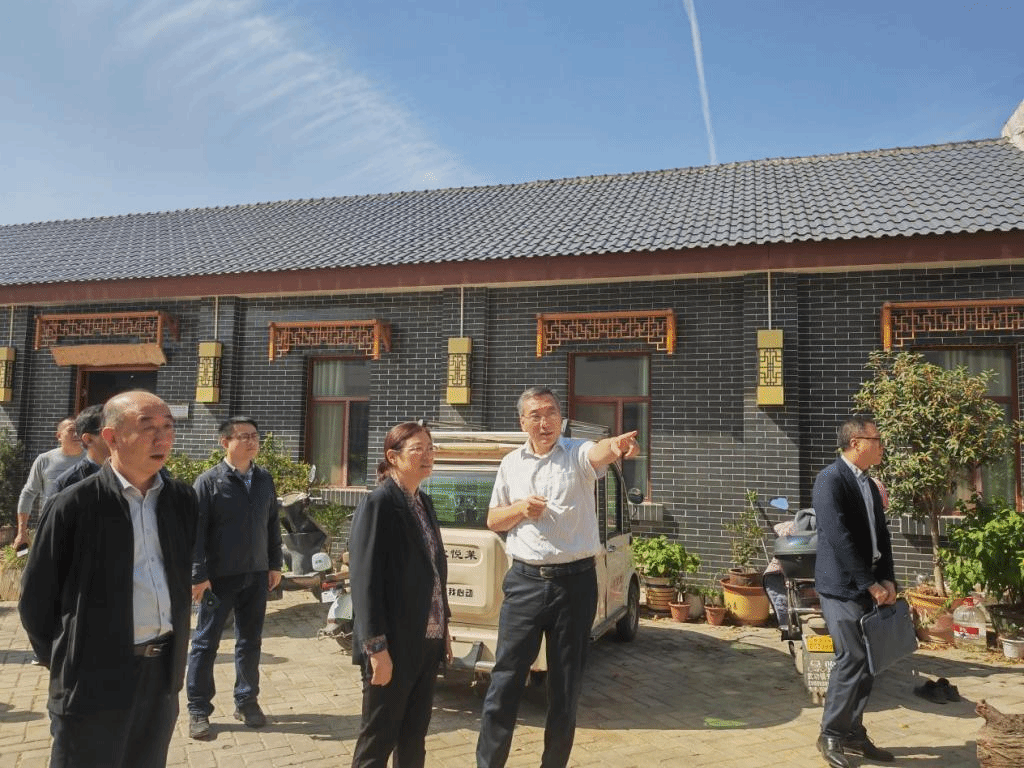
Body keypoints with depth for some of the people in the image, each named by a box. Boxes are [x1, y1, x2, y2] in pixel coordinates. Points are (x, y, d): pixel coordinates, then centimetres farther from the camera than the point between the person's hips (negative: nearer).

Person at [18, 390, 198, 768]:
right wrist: (66, 661, 4)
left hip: (162, 672, 5)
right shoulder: (74, 505, -12)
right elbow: (36, 598, -4)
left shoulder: (183, 499, 2)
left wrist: (174, 649, 13)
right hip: (95, 678, -4)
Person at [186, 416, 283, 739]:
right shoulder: (209, 481, -9)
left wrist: (275, 564, 10)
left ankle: (246, 701, 27)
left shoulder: (265, 479, 5)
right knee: (206, 642, 8)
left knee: (250, 642, 13)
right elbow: (195, 531, -11)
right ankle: (198, 709, 20)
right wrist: (199, 575, -14)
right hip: (219, 576, -4)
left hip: (256, 575, 4)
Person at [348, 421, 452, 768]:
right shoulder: (379, 502, -15)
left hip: (427, 641, 7)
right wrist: (377, 647, -20)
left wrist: (443, 627, 14)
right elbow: (365, 579, -18)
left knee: (414, 735, 18)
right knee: (379, 737, 7)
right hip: (394, 644, -7)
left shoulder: (424, 502, 9)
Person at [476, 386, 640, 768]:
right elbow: (492, 520, 14)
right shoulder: (511, 464, 8)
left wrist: (618, 445, -52)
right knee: (505, 682, 4)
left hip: (575, 582, -2)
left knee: (566, 685, 10)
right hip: (524, 582, 2)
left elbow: (601, 451, -29)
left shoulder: (578, 454, -4)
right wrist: (519, 509, -7)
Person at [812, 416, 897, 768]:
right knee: (853, 659, -7)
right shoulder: (830, 479, -14)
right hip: (842, 586, -8)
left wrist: (887, 580, 0)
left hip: (868, 586, 8)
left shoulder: (870, 486, 14)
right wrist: (870, 584, -18)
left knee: (866, 661, 11)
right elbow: (839, 538, -20)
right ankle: (830, 735, 7)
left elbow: (881, 537, 14)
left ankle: (853, 733, 22)